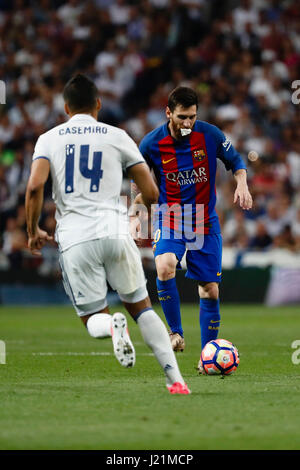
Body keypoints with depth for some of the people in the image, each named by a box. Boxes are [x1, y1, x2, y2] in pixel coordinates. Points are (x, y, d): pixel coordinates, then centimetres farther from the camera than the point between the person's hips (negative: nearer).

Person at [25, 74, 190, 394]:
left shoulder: (49, 139, 10)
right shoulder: (117, 136, 10)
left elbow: (35, 186, -6)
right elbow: (151, 193, 7)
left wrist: (33, 232, 8)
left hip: (73, 239, 0)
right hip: (115, 232, 0)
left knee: (93, 319, 13)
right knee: (141, 307, 15)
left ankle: (111, 325, -25)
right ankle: (175, 380, 1)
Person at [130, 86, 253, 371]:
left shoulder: (210, 135, -9)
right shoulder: (151, 144, -10)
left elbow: (235, 161, 7)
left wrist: (242, 185, -11)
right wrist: (135, 215, -1)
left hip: (204, 220, 2)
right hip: (169, 217, -1)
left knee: (210, 289, 1)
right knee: (165, 268, -30)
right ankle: (176, 332, -11)